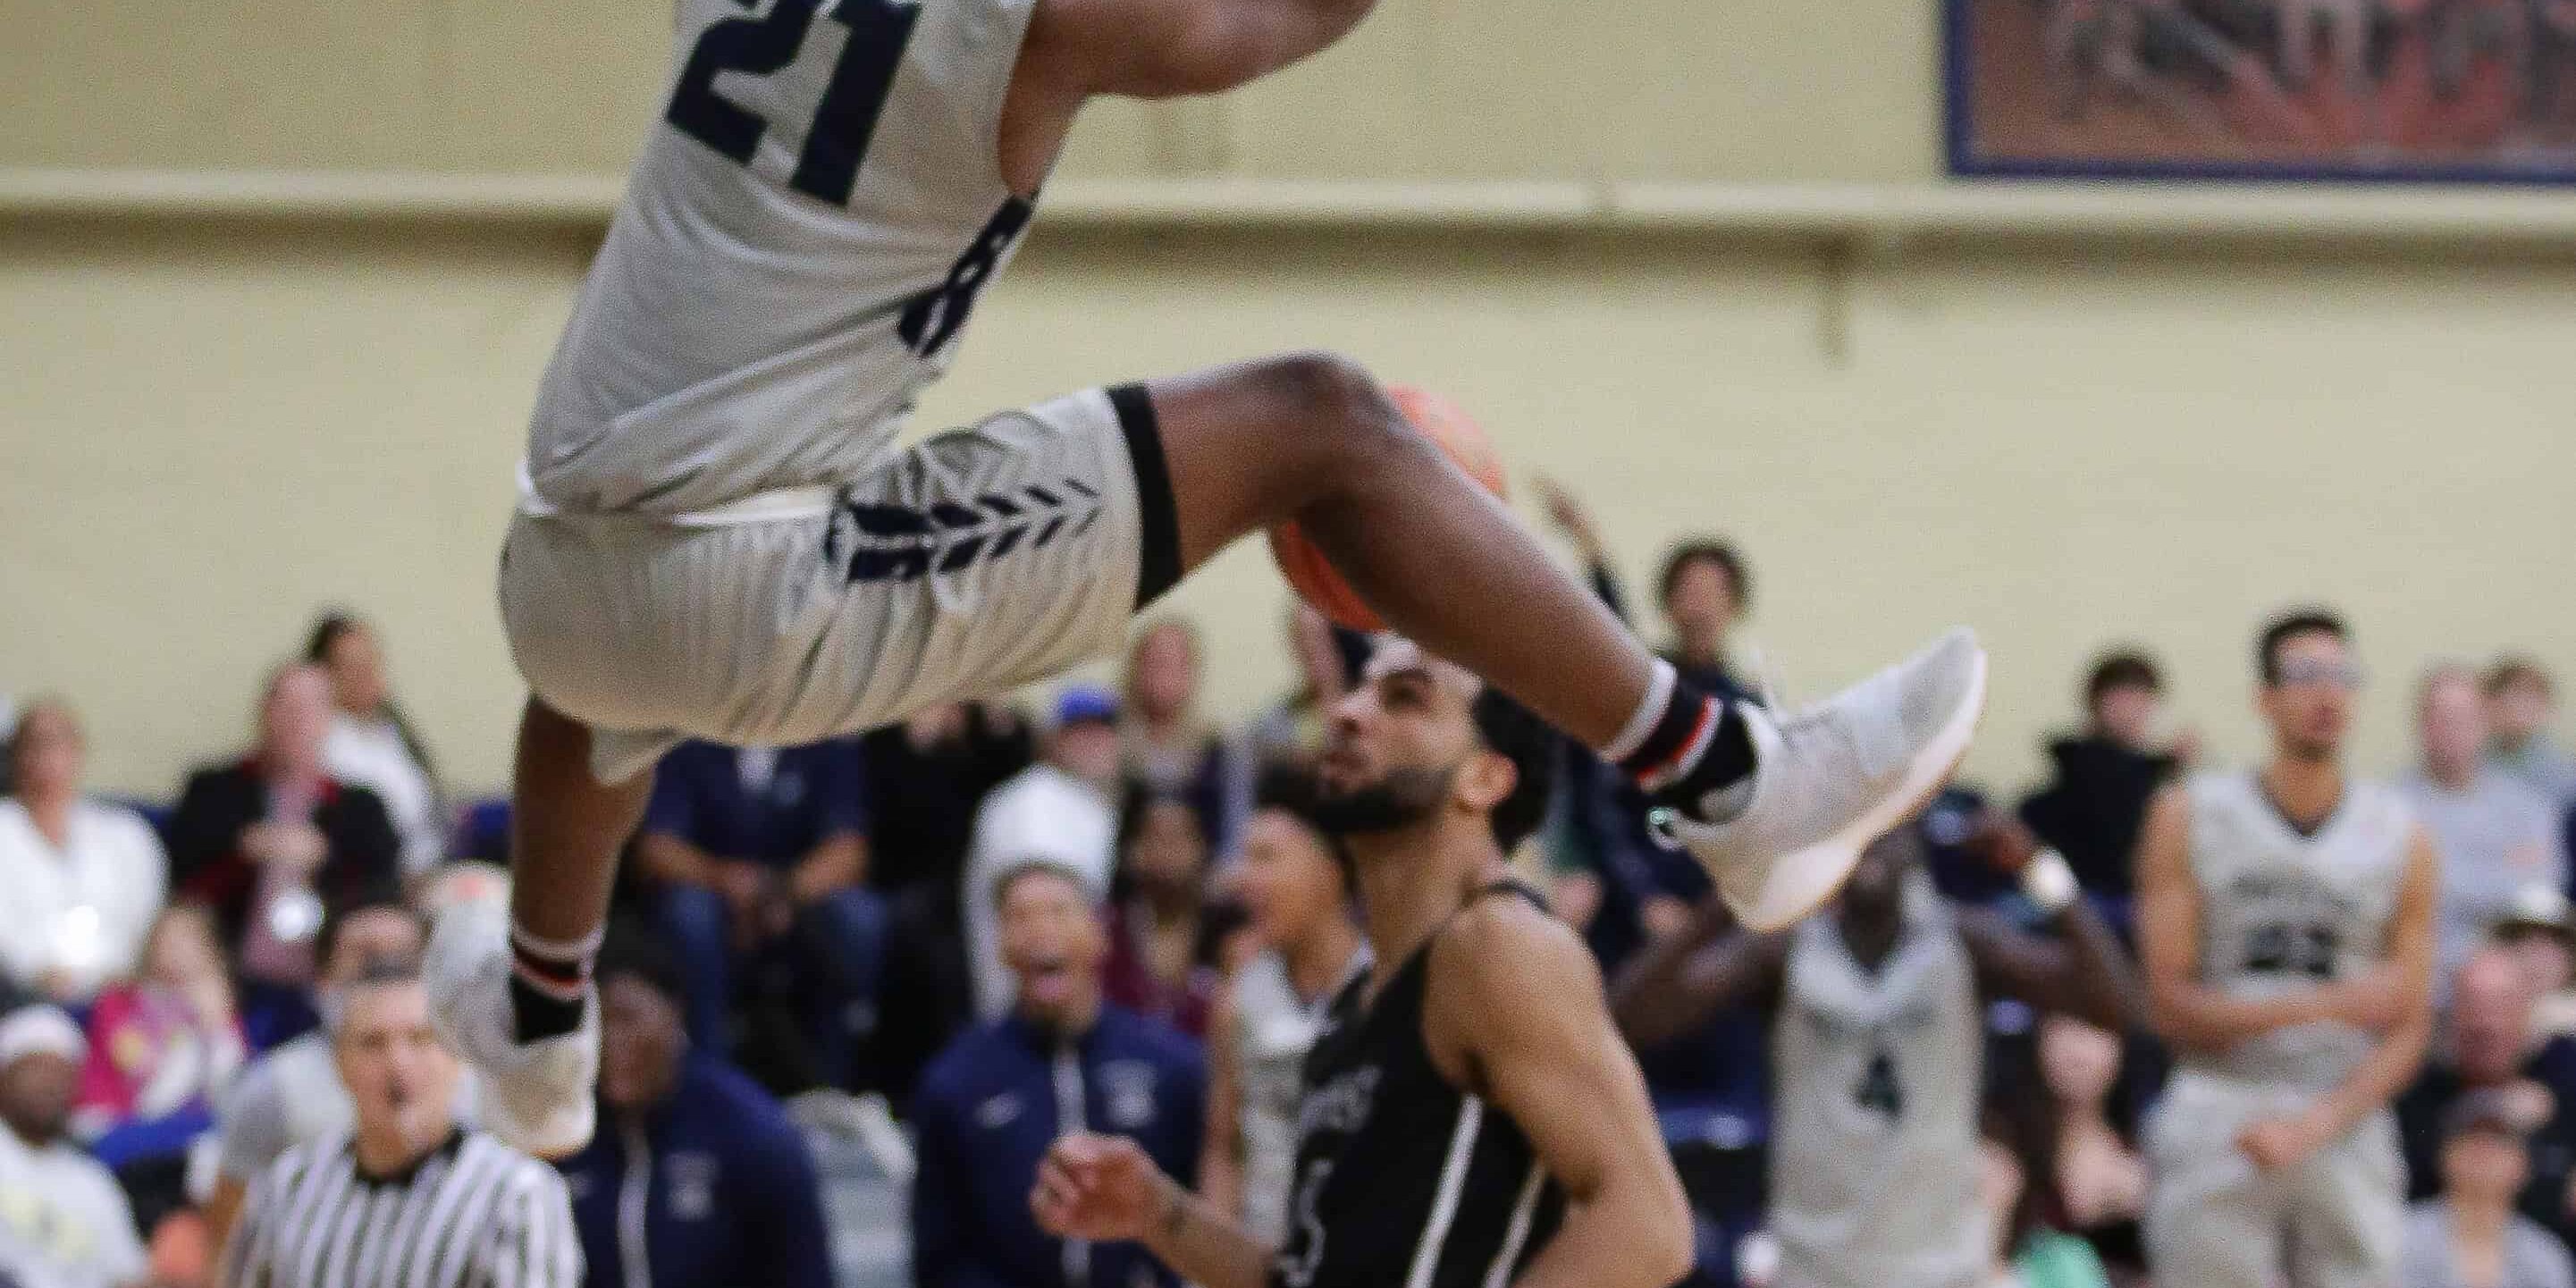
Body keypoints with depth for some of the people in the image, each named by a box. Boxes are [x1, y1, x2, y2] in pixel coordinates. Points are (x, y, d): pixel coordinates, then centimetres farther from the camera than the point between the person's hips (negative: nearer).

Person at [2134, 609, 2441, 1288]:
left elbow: (2409, 1028, 3)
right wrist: (2322, 1005, -16)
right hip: (2217, 1126, -1)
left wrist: (2317, 1124, -13)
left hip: (2344, 1124, 1)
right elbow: (2170, 1005, -3)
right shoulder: (2190, 817, 2)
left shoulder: (2400, 837, 6)